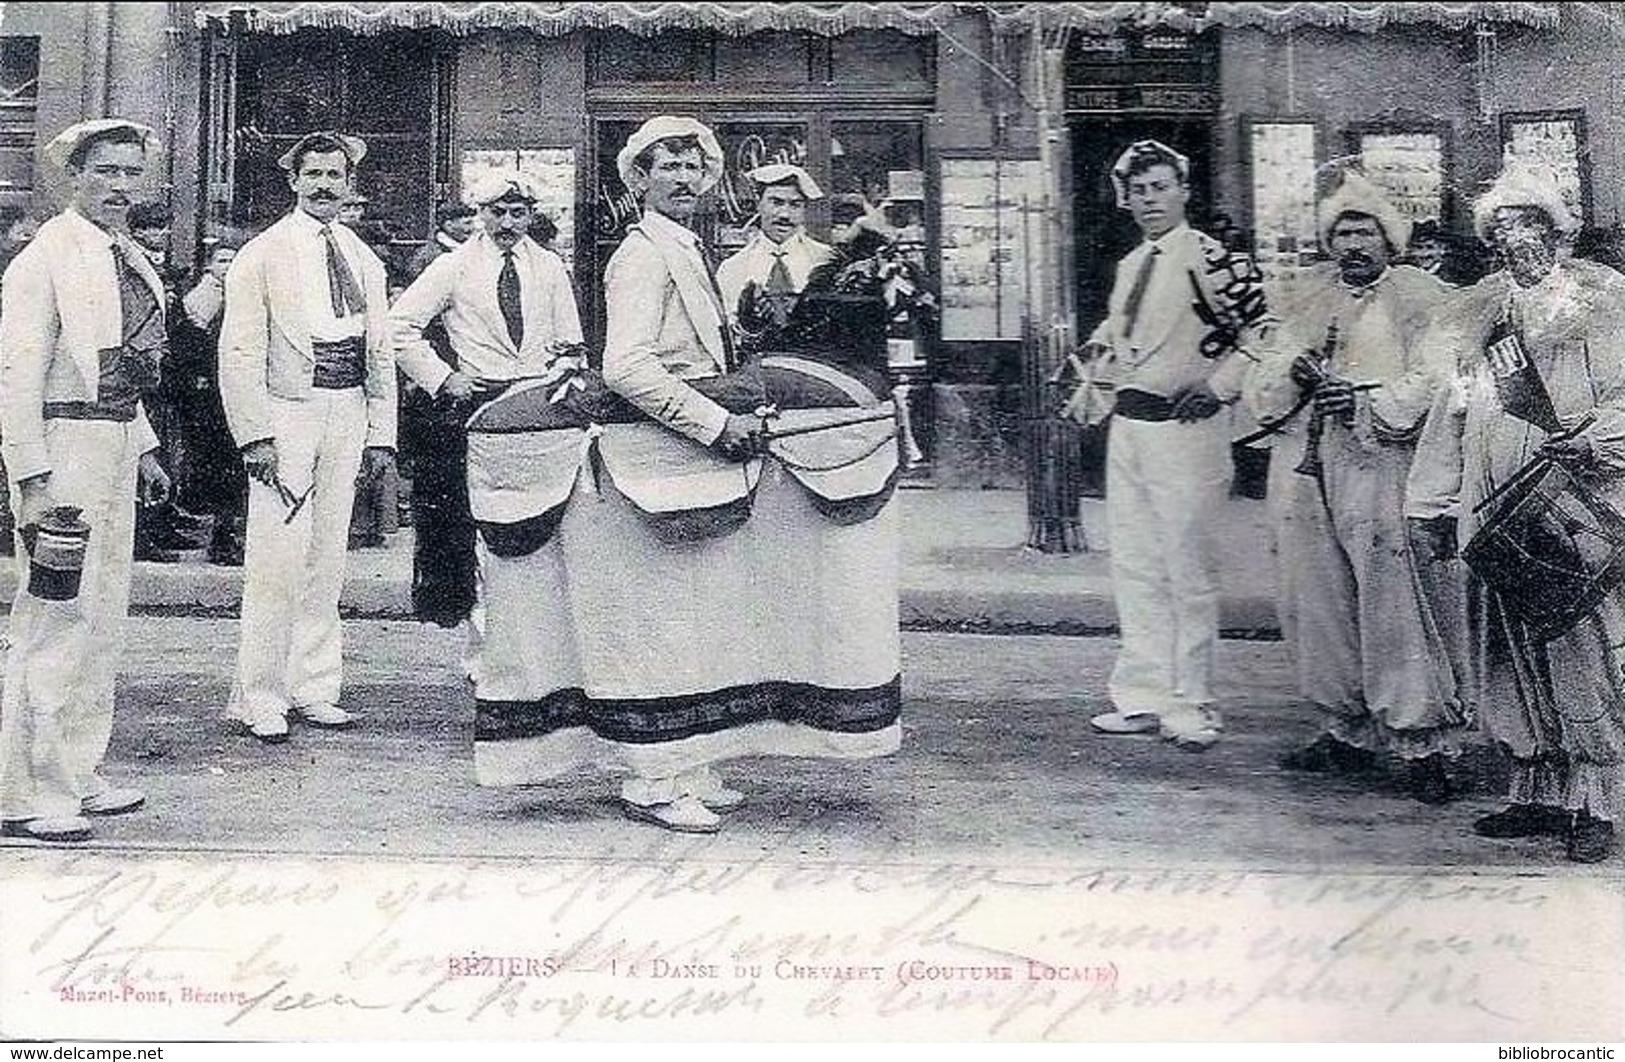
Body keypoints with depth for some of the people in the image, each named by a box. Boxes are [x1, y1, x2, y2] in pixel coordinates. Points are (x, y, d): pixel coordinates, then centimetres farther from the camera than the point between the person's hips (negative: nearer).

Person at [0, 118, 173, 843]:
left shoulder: (129, 259, 15)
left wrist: (143, 449, 19)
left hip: (117, 443, 9)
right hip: (62, 445, -9)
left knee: (102, 617, 13)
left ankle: (77, 776, 24)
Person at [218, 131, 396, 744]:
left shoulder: (365, 261, 16)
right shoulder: (261, 255, 1)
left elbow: (381, 353, 18)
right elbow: (240, 353, -5)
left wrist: (380, 433, 11)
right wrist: (254, 434, -13)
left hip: (348, 415, 5)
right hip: (286, 415, -5)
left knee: (327, 562, 8)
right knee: (277, 565, -8)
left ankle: (312, 690, 16)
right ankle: (260, 699, 1)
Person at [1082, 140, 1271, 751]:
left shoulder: (1211, 259, -11)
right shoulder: (1129, 265, 15)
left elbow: (1266, 331, -14)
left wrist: (1218, 388, -15)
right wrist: (1098, 350, 12)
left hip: (1185, 427, -8)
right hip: (1127, 425, 8)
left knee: (1188, 573, -3)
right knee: (1134, 569, 12)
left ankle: (1190, 707, 5)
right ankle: (1141, 696, 21)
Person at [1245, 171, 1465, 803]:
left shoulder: (1422, 300, 3)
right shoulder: (1309, 301, 20)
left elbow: (1437, 384, -9)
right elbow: (1262, 382, 15)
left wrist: (1369, 401, -21)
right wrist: (1293, 373, -6)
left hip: (1383, 470, -6)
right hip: (1306, 472, 6)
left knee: (1395, 609, -9)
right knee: (1318, 606, 8)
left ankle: (1423, 745, -2)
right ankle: (1349, 733, 20)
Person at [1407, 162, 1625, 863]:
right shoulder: (1480, 312, 15)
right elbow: (1455, 410, 17)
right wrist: (1440, 503, 15)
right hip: (1495, 514, 5)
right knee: (1512, 656, 6)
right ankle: (1539, 794, 16)